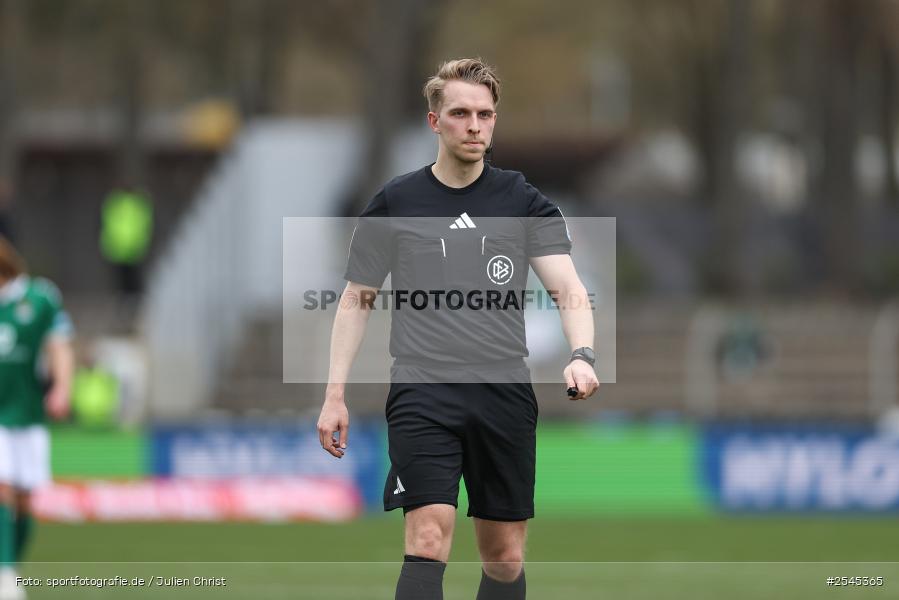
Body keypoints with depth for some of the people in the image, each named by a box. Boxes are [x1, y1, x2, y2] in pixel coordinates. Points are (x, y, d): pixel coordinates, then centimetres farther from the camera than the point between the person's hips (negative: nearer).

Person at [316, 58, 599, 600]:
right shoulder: (395, 204, 6)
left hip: (506, 392, 2)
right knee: (429, 536, -18)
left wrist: (582, 356, -23)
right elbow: (357, 300, 13)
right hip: (423, 390, -2)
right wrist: (336, 394, 5)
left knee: (505, 556, 6)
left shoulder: (525, 203, 7)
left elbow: (570, 290, -3)